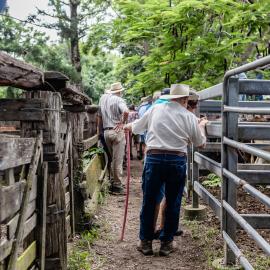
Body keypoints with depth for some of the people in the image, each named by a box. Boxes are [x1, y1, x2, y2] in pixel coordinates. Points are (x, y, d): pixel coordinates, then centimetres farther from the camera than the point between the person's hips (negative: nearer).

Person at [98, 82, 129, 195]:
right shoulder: (118, 100, -8)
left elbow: (99, 116, 18)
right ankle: (117, 186, 1)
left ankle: (113, 183, 23)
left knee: (112, 159, 18)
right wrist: (122, 123, -13)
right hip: (117, 131, -7)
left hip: (106, 131, 7)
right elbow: (126, 112, -28)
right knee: (118, 160, -2)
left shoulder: (103, 98, 12)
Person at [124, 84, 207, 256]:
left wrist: (127, 126, 43)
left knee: (149, 202, 10)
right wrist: (201, 126, 33)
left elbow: (136, 127, 20)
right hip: (177, 161, 0)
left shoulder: (155, 110, 6)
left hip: (154, 159, 1)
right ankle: (167, 243, 19)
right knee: (173, 203, 11)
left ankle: (146, 242, 18)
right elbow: (201, 143, 14)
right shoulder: (189, 117, 3)